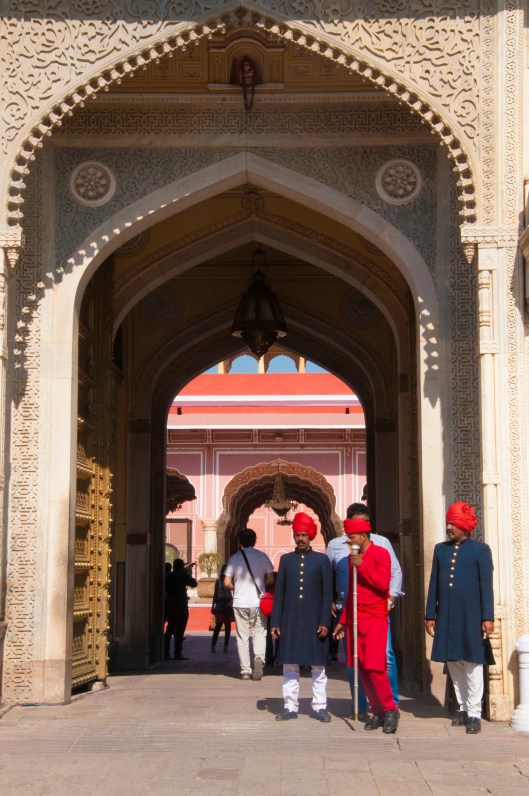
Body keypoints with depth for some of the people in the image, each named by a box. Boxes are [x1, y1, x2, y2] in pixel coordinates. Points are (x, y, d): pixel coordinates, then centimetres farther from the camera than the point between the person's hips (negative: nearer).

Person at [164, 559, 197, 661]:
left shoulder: (168, 576, 6)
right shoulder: (183, 576, -10)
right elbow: (193, 584, -1)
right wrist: (188, 573, 9)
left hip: (169, 605, 6)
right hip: (181, 606, -5)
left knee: (169, 629, 14)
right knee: (179, 630, -3)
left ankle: (165, 652, 13)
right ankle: (177, 654, -5)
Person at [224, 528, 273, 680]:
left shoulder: (235, 558, -1)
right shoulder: (262, 557, 0)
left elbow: (227, 583, -4)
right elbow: (269, 578, 2)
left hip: (240, 602, 0)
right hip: (258, 602, 0)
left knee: (242, 636, 7)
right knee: (259, 633, 8)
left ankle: (245, 670, 5)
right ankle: (259, 658, -19)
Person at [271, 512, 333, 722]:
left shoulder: (322, 560, 3)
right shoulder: (286, 559, 9)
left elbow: (328, 594, 0)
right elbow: (279, 593, 8)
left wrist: (324, 622, -8)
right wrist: (275, 622, 2)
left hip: (314, 622, -2)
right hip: (290, 622, 2)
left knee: (318, 666, 3)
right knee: (289, 666, 3)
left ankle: (320, 707, 11)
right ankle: (290, 707, 10)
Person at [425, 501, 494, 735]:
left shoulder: (480, 549, -1)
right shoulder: (440, 549, 11)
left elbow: (486, 585, -4)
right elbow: (434, 584, 12)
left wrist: (488, 617, -9)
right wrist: (430, 615, 10)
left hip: (470, 616, -4)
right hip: (446, 617, 4)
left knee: (472, 663, -1)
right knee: (453, 663, 9)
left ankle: (474, 714, 4)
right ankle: (463, 709, 21)